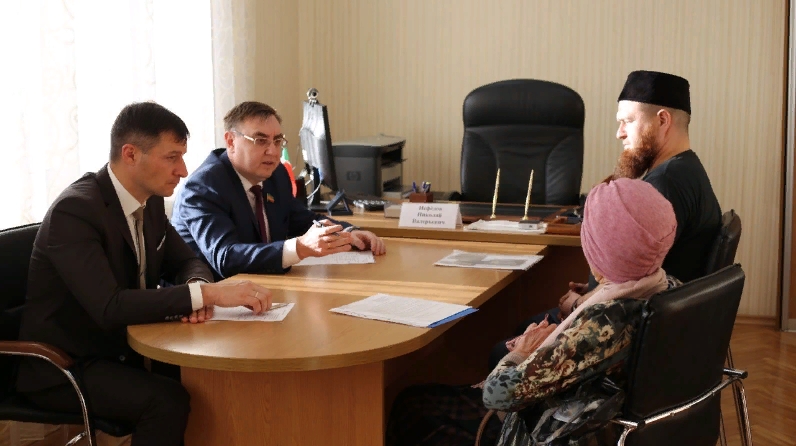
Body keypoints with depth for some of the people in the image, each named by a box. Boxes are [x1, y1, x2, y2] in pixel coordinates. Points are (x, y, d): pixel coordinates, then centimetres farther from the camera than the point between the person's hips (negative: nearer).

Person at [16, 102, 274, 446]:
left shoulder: (149, 200, 2)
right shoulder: (74, 211, -23)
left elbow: (187, 263, 11)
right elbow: (109, 308, -33)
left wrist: (196, 290, -15)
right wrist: (208, 294, -36)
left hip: (125, 350, 8)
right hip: (64, 368, -7)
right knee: (169, 400, -30)